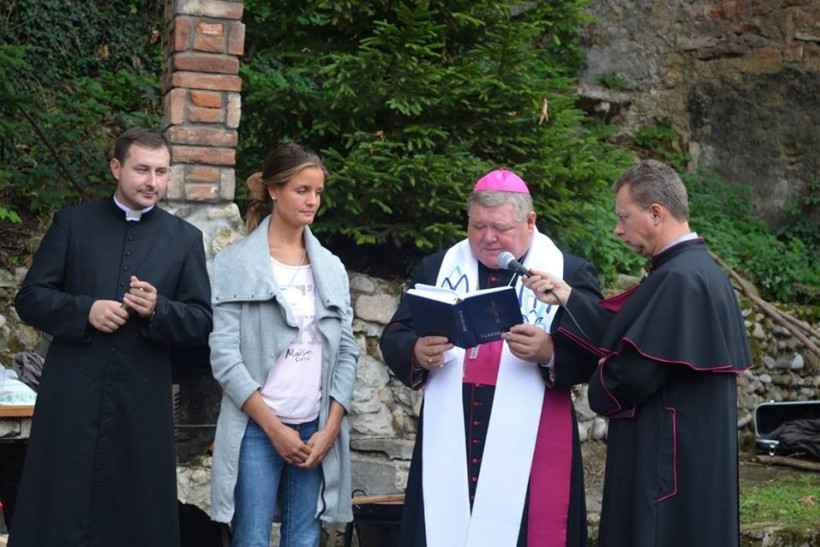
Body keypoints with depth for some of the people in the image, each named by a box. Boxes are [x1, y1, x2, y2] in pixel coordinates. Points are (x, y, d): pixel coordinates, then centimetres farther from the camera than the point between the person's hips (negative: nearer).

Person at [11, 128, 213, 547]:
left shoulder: (185, 239, 6)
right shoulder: (72, 223, 5)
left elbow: (203, 324, 3)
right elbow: (29, 298, 3)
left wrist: (158, 310, -16)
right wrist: (85, 310, -14)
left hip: (143, 405, 1)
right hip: (71, 399, 0)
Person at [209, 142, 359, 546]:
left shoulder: (331, 268, 12)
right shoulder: (236, 263, 0)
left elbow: (346, 351, 9)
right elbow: (224, 353, -7)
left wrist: (331, 427, -2)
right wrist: (274, 426, -11)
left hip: (318, 429, 3)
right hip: (257, 427, -3)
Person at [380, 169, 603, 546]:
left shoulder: (571, 273, 1)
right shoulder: (437, 268, 11)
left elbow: (596, 354, -5)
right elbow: (393, 338, 9)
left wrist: (549, 353, -24)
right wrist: (417, 353, -13)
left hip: (530, 449, -2)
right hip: (449, 446, 3)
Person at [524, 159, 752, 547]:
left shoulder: (679, 279, -22)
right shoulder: (695, 269, 11)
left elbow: (637, 369, -23)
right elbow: (628, 331, 11)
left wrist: (599, 388, -2)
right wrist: (567, 296, 5)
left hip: (669, 456, -10)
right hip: (692, 452, 10)